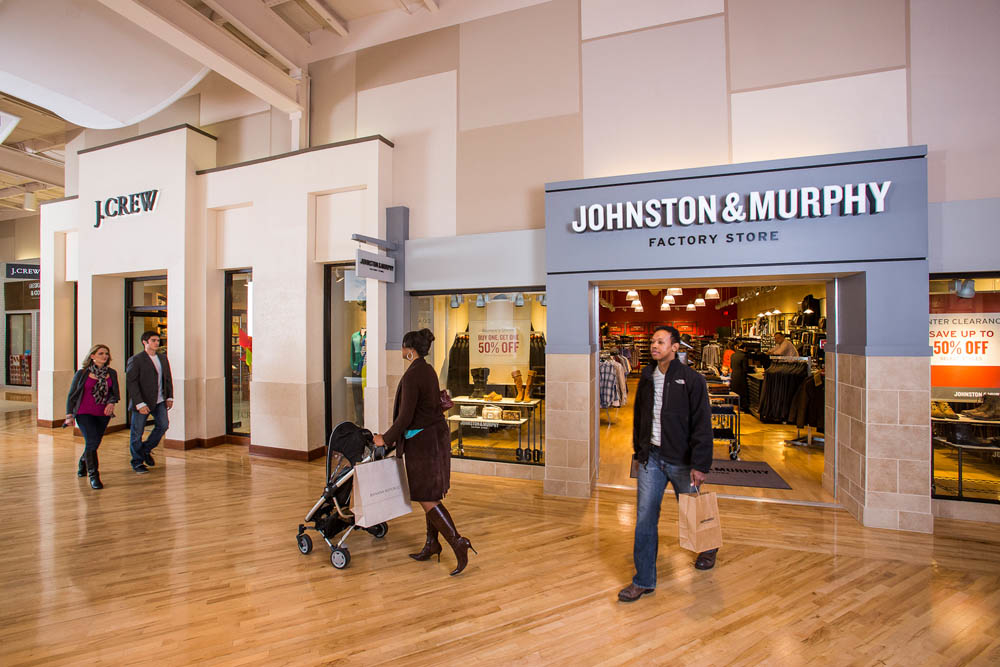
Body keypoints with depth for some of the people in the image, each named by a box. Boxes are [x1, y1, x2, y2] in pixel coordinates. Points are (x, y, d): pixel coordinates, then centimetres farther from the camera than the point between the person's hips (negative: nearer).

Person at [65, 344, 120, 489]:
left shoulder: (111, 373, 5)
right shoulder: (82, 373, -3)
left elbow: (115, 392, 8)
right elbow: (72, 395, 2)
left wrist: (111, 403, -13)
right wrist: (69, 415, -2)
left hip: (103, 414, 4)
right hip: (84, 413, -4)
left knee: (94, 442, 13)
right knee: (92, 441, -16)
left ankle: (82, 463, 45)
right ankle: (93, 476, -7)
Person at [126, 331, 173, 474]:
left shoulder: (163, 358, 10)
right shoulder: (135, 360, -9)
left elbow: (168, 378, 17)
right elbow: (131, 383, -13)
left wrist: (170, 397, 9)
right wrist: (139, 404, -18)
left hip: (159, 401, 5)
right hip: (142, 402, -5)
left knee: (163, 425, -4)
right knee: (137, 432, 5)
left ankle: (146, 449, 22)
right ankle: (137, 462, 21)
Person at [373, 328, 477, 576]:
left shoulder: (411, 376, -20)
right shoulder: (429, 370, 9)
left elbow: (405, 417, -20)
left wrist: (386, 438, -6)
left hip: (422, 441, -9)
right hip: (437, 434, 10)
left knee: (427, 498, -1)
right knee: (431, 495, 17)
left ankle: (458, 542, -2)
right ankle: (431, 544, 27)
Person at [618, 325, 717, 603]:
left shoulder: (692, 380, -10)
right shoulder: (646, 378, 5)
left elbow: (702, 425, -11)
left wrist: (700, 464, -14)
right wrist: (639, 452, 15)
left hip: (682, 461, -3)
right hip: (651, 458, 4)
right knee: (645, 519, 1)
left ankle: (708, 548, 50)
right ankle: (644, 581, 13)